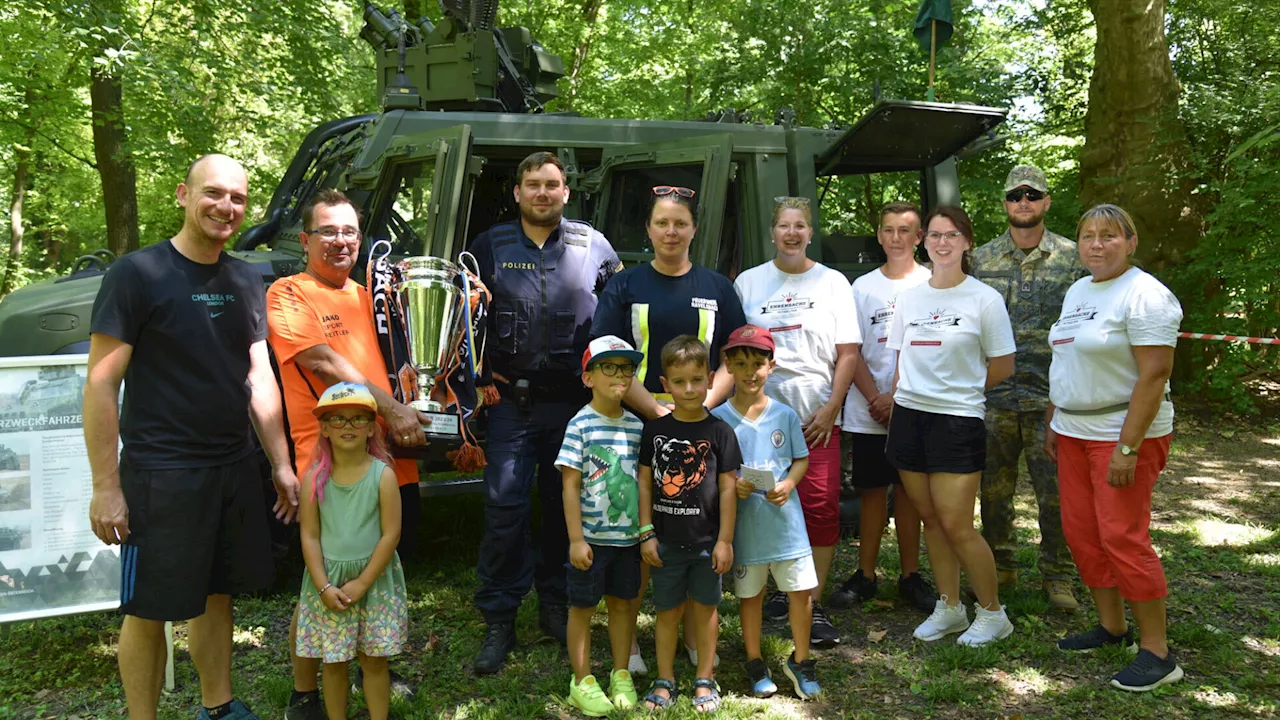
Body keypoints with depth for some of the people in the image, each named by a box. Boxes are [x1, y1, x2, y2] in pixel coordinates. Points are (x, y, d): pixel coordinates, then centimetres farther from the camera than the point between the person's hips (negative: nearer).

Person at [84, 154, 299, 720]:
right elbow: (101, 384, -12)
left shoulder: (245, 281, 8)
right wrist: (106, 487, -15)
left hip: (236, 469, 6)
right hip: (161, 475, -6)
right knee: (149, 608, 5)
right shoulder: (137, 274, -10)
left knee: (218, 593, 17)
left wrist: (281, 464, 9)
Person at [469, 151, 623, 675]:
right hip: (511, 399, 0)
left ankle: (556, 604, 27)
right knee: (504, 508, -3)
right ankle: (500, 620, 8)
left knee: (566, 505, 10)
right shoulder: (490, 246, 7)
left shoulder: (593, 247, 7)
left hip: (573, 401, 1)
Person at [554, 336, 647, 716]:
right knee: (583, 606, 9)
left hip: (628, 536, 5)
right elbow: (571, 486, -12)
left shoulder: (636, 425, 3)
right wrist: (576, 539, -13)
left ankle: (621, 676, 30)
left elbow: (643, 481, 10)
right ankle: (583, 682, 22)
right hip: (592, 537, -4)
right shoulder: (581, 425, -12)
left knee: (622, 603, 15)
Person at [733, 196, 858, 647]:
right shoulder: (748, 282, 10)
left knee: (822, 506, -6)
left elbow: (848, 353, 4)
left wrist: (830, 409, -5)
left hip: (817, 416, -1)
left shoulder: (832, 282, 8)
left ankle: (815, 603, 2)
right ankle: (779, 589, 21)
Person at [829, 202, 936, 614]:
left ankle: (910, 576, 17)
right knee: (872, 491, 7)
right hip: (868, 412, 2)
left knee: (908, 491, 6)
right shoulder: (862, 287, 8)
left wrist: (898, 398, -11)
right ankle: (865, 576, 16)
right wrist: (876, 397, -7)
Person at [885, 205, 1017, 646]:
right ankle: (949, 607, 25)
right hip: (909, 417, 5)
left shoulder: (985, 299, -5)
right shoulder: (909, 298, 8)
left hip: (957, 421, -5)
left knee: (956, 526, -5)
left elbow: (1002, 367, 0)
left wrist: (958, 390, 6)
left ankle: (992, 612, 15)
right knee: (930, 518, 10)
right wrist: (897, 404, 5)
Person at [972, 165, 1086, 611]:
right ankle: (1000, 567, 26)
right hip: (993, 395, 2)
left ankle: (1057, 576, 18)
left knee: (1056, 491, 3)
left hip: (1052, 396, -2)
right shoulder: (981, 260, 6)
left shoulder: (1072, 258, 1)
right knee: (994, 488, 11)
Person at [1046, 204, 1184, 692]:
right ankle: (1111, 626, 27)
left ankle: (1157, 652, 4)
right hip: (1075, 432, 8)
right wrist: (1053, 424, 17)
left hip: (1124, 433, -8)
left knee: (1122, 538, -8)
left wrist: (1128, 447, -23)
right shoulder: (1077, 292, 13)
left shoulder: (1145, 296, -13)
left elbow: (1154, 376, -20)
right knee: (1081, 531, 11)